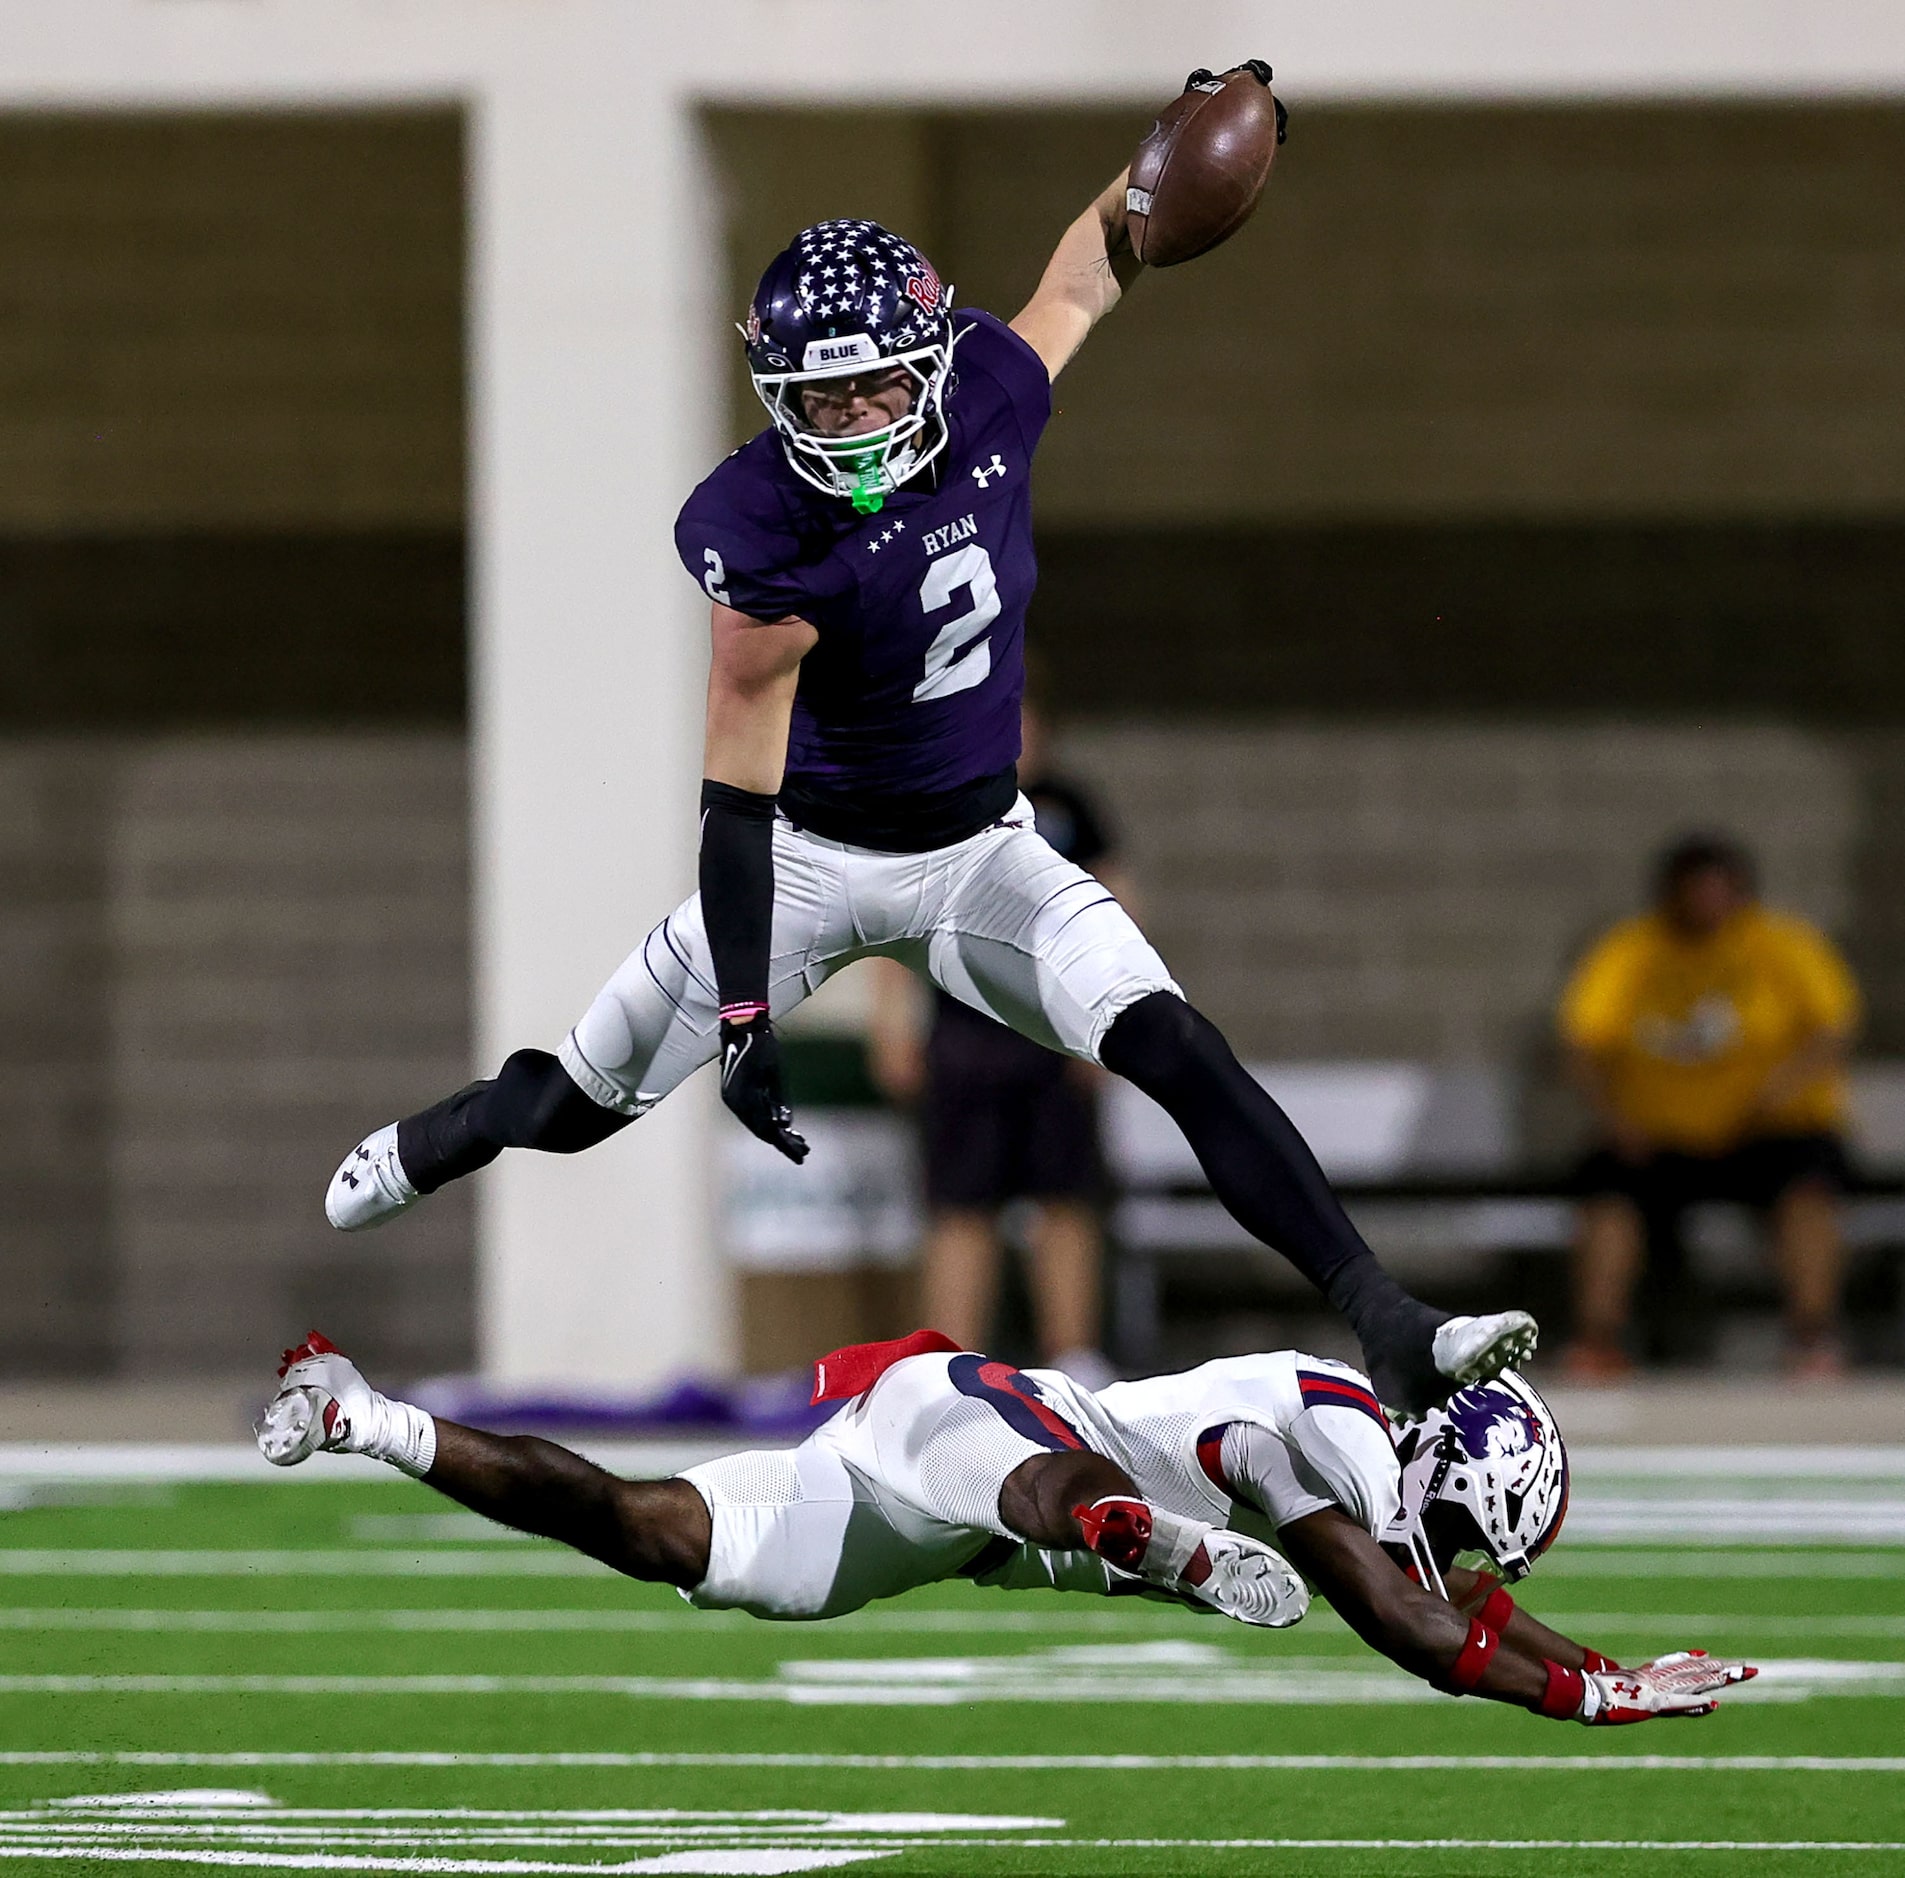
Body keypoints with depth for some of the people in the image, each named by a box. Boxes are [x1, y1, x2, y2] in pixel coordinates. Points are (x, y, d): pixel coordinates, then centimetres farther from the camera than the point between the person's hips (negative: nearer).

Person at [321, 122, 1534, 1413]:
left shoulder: (989, 393, -15)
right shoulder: (764, 540, -29)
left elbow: (1087, 273, 8)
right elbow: (738, 790, -27)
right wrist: (742, 1011, -30)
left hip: (980, 848, 3)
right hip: (813, 857, -3)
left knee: (1175, 1053, -16)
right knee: (578, 1101, 6)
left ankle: (1387, 1325, -17)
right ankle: (426, 1149, 42)